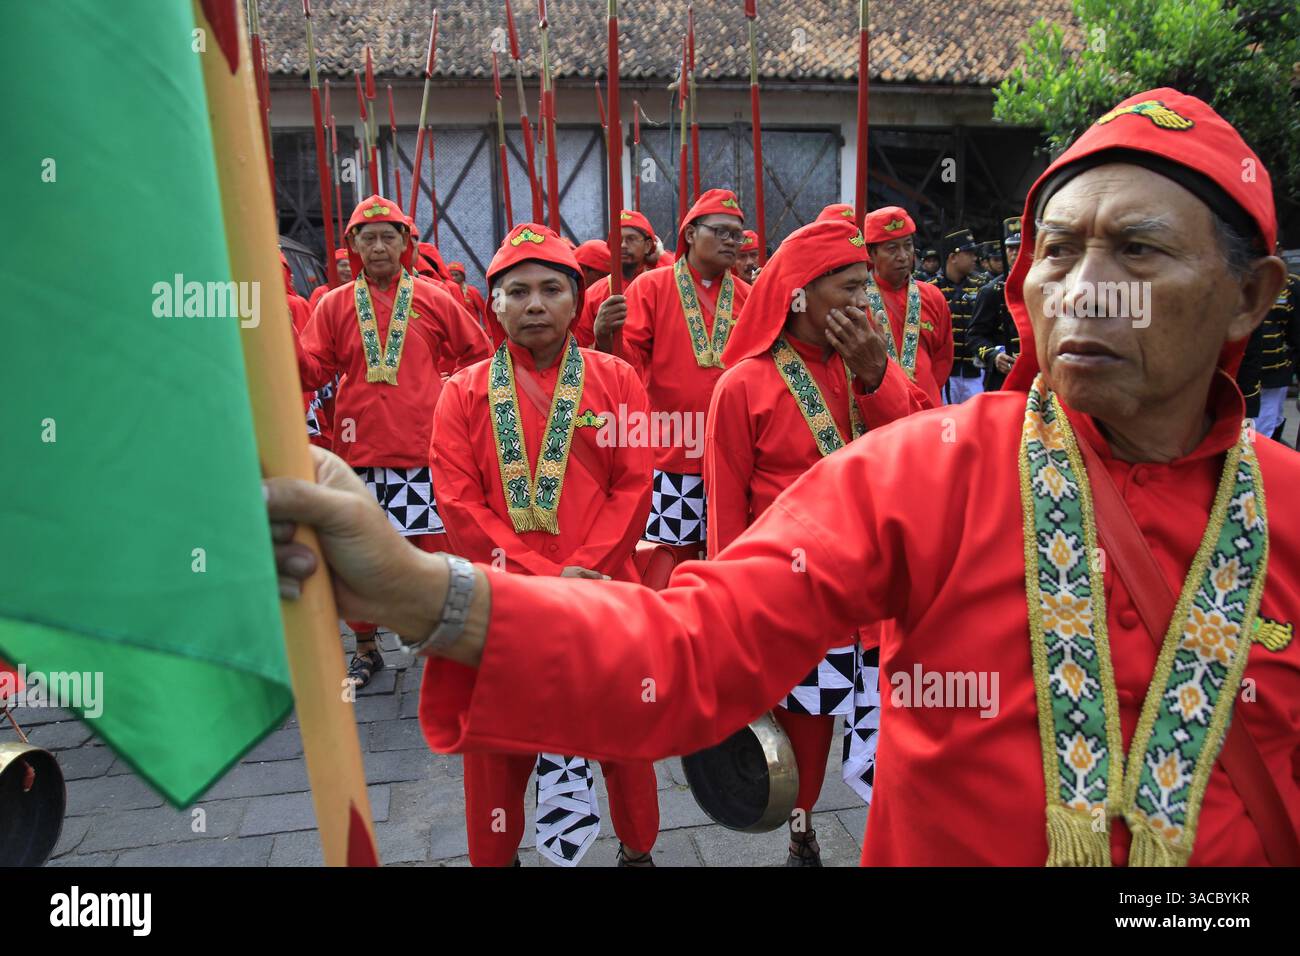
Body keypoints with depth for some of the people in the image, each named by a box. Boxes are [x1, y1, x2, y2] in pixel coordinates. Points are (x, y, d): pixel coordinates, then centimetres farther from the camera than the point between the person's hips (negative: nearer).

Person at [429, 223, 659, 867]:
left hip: (604, 591, 0)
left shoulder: (617, 382, 2)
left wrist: (581, 571, -15)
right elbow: (458, 504, -5)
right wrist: (541, 576, -15)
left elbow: (634, 489, -4)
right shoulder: (464, 394, 3)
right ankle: (495, 855, 37)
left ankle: (637, 848, 38)